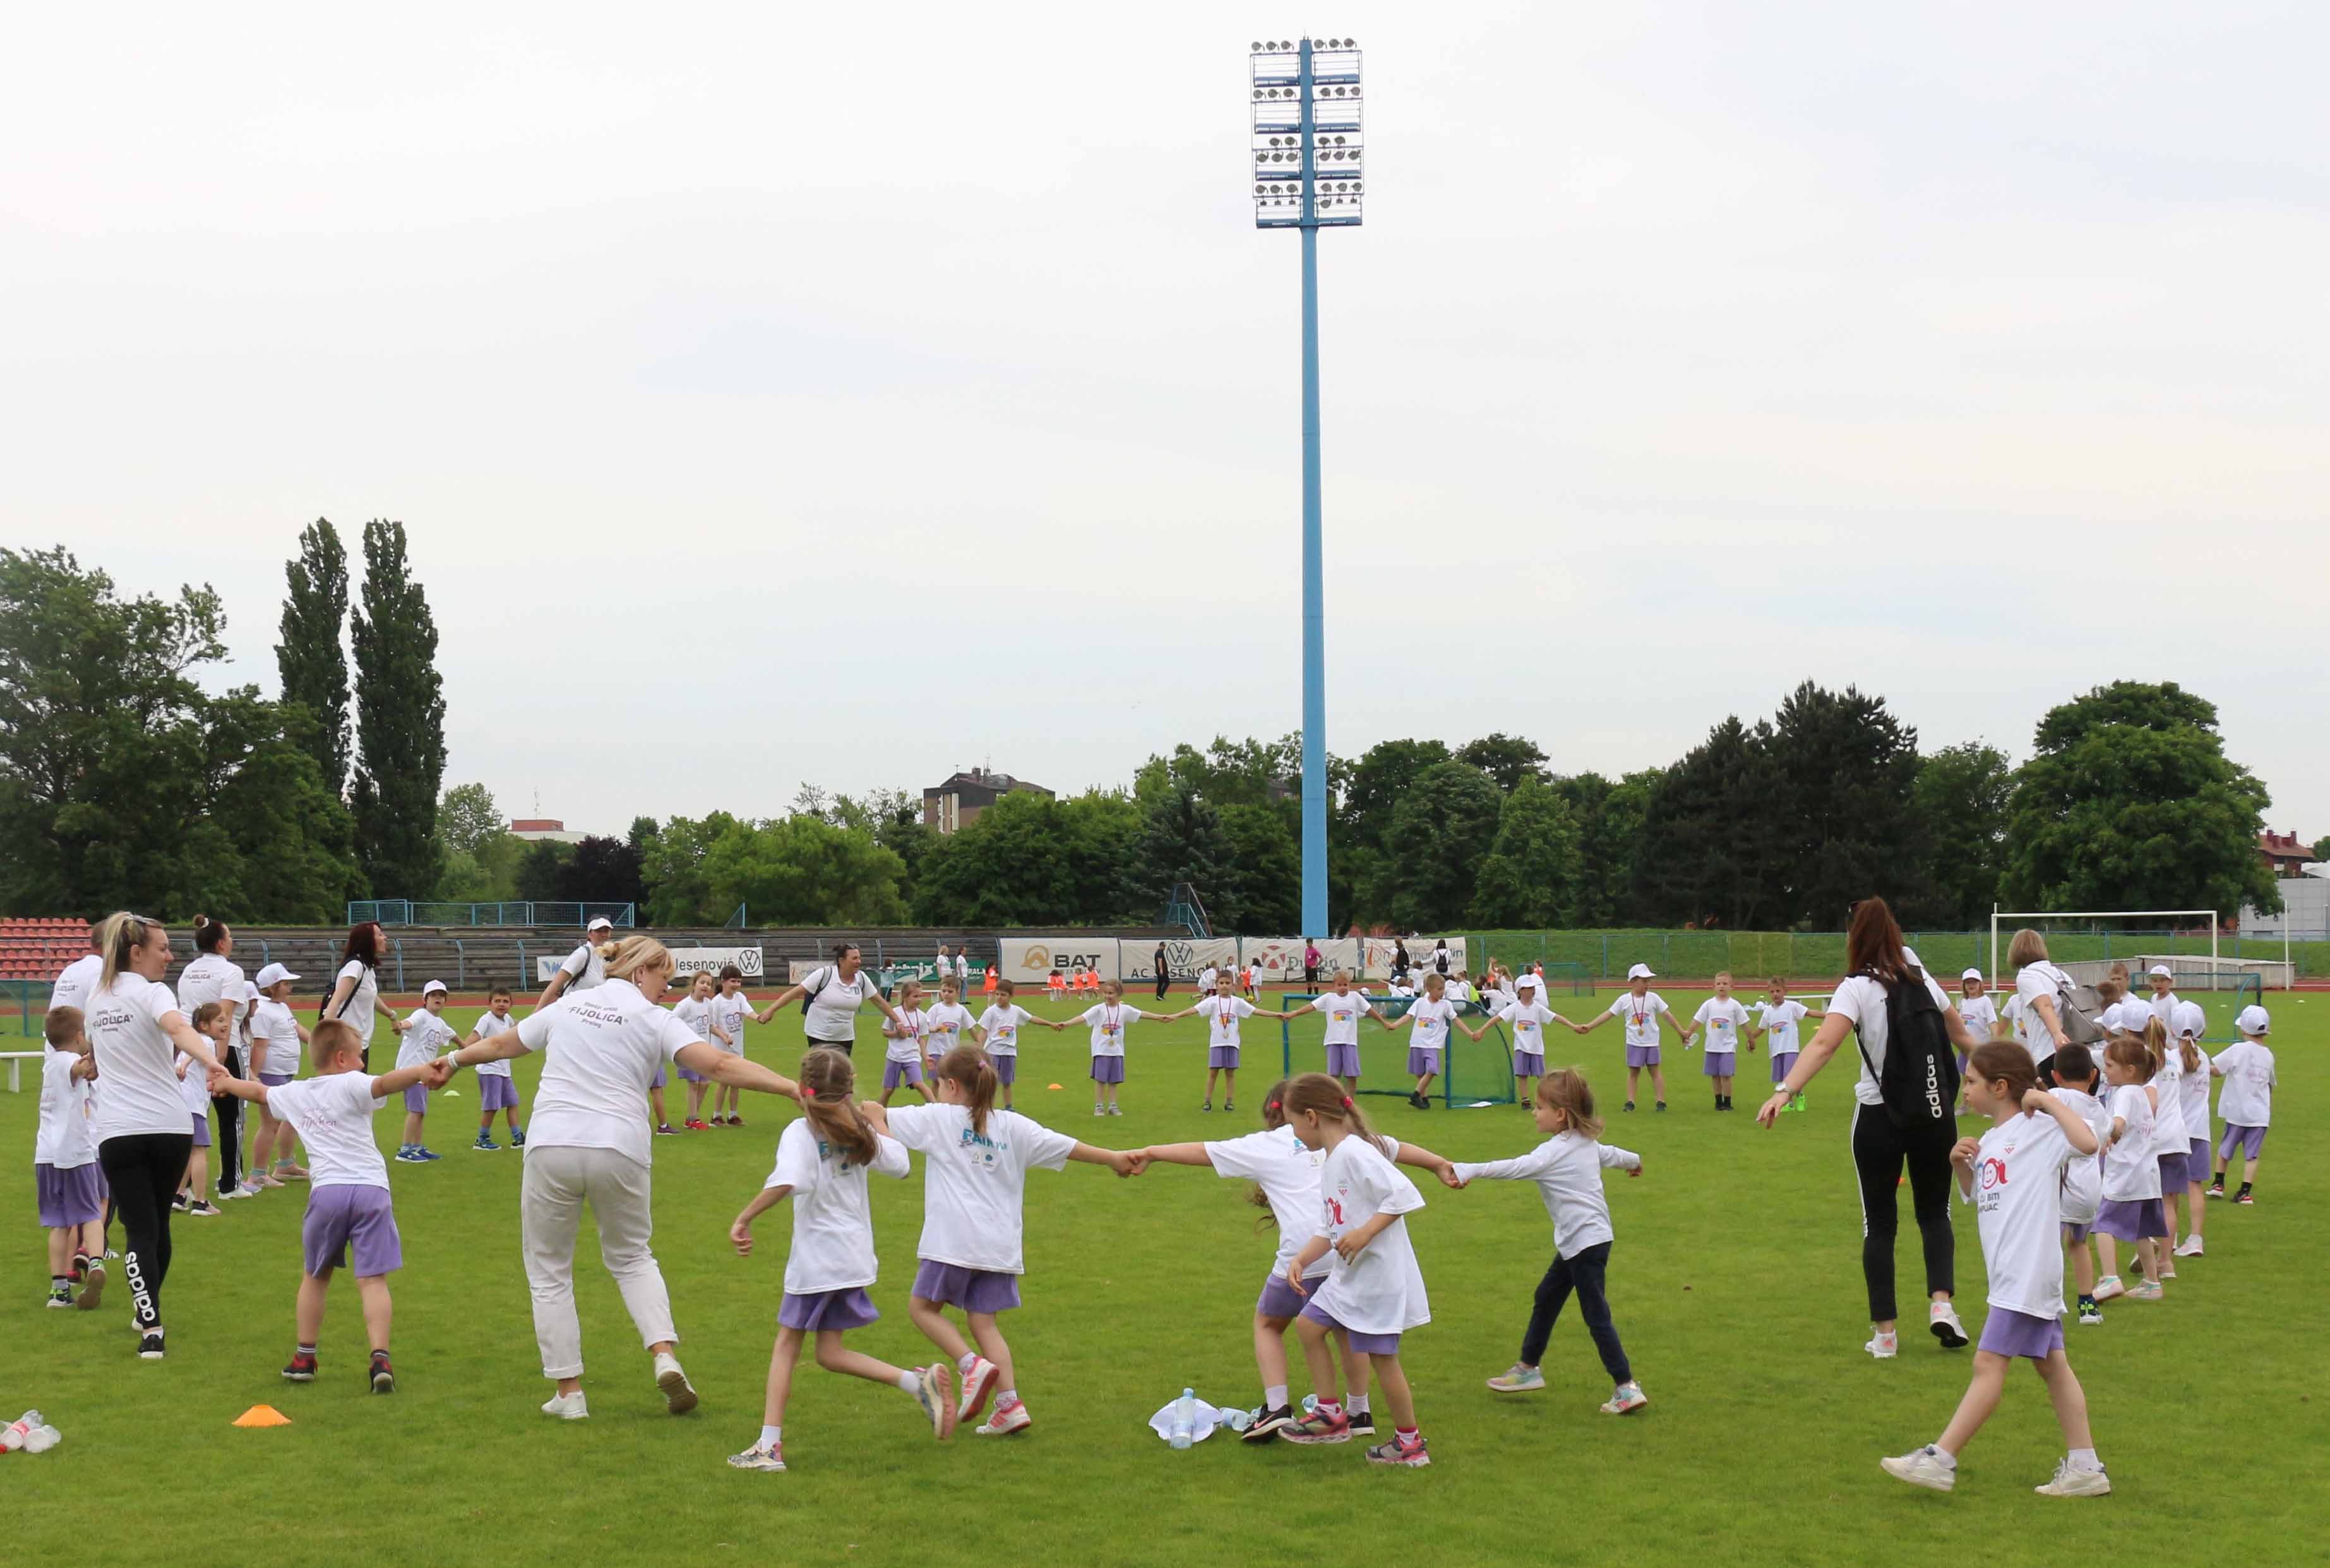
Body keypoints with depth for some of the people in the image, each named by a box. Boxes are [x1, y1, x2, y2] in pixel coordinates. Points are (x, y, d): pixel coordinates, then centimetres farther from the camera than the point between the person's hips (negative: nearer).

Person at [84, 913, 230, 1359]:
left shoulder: (95, 997, 12)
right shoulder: (151, 993, -7)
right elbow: (177, 1027, -30)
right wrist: (210, 1060, -46)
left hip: (116, 1131, 3)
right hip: (168, 1125, -3)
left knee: (140, 1229, -3)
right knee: (158, 1222, 17)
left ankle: (150, 1326, -18)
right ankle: (149, 1311, 34)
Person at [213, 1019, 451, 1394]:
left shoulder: (293, 1094, 19)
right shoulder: (350, 1085, 2)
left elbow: (257, 1091, 40)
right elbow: (384, 1084, -21)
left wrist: (226, 1082, 60)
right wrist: (422, 1071, -37)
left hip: (327, 1190, 4)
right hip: (371, 1188, -3)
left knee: (316, 1274, 22)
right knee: (372, 1279, -4)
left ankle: (304, 1357, 28)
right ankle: (380, 1357, -17)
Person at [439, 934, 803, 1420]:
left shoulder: (566, 1007, 14)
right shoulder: (654, 1020, 3)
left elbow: (501, 1045, 28)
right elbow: (719, 1065, -9)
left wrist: (452, 1059, 47)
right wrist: (795, 1088, -12)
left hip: (552, 1148, 1)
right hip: (619, 1150, -1)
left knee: (549, 1272, 13)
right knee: (632, 1257, 21)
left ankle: (569, 1393, 12)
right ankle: (665, 1357, 2)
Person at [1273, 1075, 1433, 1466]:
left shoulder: (1354, 1153, -20)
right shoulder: (1329, 1161, 11)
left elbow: (1406, 1195, -27)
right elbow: (1327, 1228, 15)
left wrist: (1365, 1233, -29)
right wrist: (1301, 1259, 1)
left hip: (1378, 1275, -10)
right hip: (1348, 1274, 10)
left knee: (1381, 1357, -1)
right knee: (1308, 1325, 14)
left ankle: (1410, 1443, 13)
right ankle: (1331, 1415, 22)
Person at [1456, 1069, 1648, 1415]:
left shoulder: (1555, 1152, -19)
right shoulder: (1587, 1143, 9)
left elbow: (1515, 1168, -30)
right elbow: (1610, 1154, 30)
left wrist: (1469, 1171, -36)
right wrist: (1633, 1160, 52)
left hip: (1586, 1241, -10)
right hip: (1577, 1242, 10)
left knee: (1596, 1314, -6)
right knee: (1546, 1298, 19)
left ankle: (1626, 1387, -4)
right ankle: (1528, 1367, 30)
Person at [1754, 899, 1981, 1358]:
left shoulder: (1857, 988, -10)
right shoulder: (1922, 980, 6)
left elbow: (1824, 1043, -26)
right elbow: (1960, 1034, 22)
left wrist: (1785, 1091, -36)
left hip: (1879, 1116, -3)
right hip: (1935, 1112, 3)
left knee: (1879, 1223, 8)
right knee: (1934, 1213, 17)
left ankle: (1885, 1331, 7)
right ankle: (1940, 1301, -4)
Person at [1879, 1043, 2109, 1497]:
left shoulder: (2039, 1129, -11)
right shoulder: (1990, 1141, 15)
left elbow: (2087, 1141, -30)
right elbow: (1975, 1194, 29)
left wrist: (2048, 1101, -20)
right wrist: (1961, 1164, 9)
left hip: (2029, 1270, -10)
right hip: (2013, 1275, 10)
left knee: (1989, 1363, -8)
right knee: (2051, 1365, 11)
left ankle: (1940, 1460, -8)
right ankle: (2085, 1468, 15)